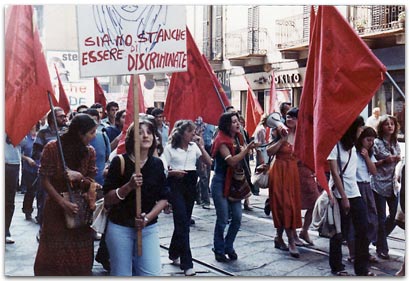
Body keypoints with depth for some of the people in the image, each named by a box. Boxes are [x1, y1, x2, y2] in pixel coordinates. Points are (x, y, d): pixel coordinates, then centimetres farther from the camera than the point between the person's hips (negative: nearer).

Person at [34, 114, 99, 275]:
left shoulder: (90, 151, -3)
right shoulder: (52, 148, -14)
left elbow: (90, 182, -1)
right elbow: (45, 180, -11)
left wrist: (79, 177, -23)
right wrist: (63, 202, -20)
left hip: (81, 208, 3)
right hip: (56, 207, -3)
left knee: (80, 255, 6)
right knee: (53, 255, 7)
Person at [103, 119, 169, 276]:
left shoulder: (157, 164, 2)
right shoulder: (120, 161, -7)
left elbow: (163, 199, 4)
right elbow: (107, 199, -8)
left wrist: (148, 218, -11)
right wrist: (129, 186, -23)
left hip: (148, 227, 2)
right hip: (120, 227, -2)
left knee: (152, 274, -5)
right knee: (122, 275, 5)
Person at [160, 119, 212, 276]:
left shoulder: (194, 146, 6)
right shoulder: (170, 148, -5)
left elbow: (209, 163, 1)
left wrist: (201, 146, -7)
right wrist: (173, 172, -25)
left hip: (191, 184, 5)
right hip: (176, 184, -5)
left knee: (183, 221, 12)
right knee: (183, 222, -10)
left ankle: (174, 254, 32)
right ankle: (187, 263, -6)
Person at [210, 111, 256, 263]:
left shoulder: (238, 138, 9)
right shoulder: (221, 141, -13)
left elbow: (242, 158, 13)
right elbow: (232, 161, -23)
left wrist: (246, 149, -4)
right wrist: (247, 149, -20)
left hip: (234, 182, 7)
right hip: (220, 183, -7)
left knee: (237, 217, 4)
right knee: (223, 219, -2)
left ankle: (228, 247, 22)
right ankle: (219, 250, 15)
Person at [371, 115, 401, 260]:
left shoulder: (396, 144, 12)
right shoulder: (376, 143, -6)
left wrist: (398, 160, 0)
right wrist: (384, 161, -19)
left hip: (393, 184, 6)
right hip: (379, 184, -6)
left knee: (395, 215, 5)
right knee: (381, 218, 1)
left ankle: (378, 237, 29)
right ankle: (382, 248, 12)